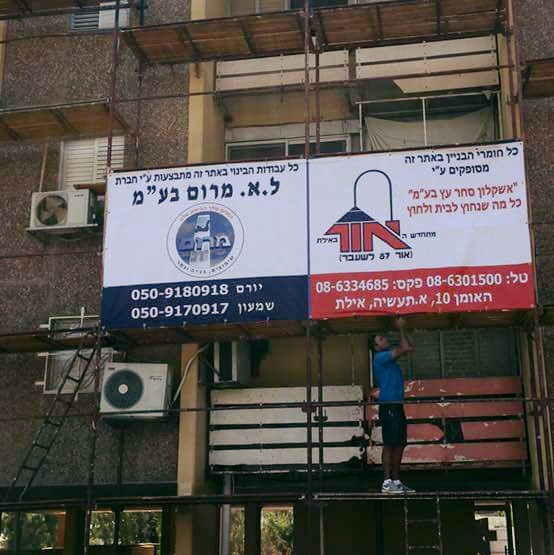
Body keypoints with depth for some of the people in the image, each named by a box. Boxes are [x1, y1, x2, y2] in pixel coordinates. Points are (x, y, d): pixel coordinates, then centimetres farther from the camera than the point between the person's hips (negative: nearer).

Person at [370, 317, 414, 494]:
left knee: (399, 445, 9)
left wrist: (403, 329, 18)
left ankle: (396, 481, 13)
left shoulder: (389, 358, 19)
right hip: (388, 407, -10)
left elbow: (408, 348, 24)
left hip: (397, 407, 10)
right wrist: (401, 329, -5)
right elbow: (404, 348, -15)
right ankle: (387, 482, -8)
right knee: (390, 444, -9)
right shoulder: (380, 357, -9)